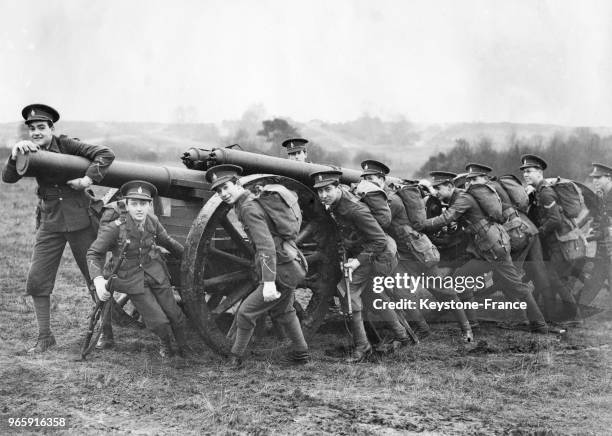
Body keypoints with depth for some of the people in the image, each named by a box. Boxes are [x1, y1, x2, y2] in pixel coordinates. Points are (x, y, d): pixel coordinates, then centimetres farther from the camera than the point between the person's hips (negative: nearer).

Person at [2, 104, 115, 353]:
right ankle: (45, 337, 13)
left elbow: (106, 154, -13)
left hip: (79, 221, -3)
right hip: (49, 223, 4)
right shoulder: (29, 152, 2)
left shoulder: (66, 145, -8)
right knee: (37, 280, 0)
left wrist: (89, 178, -25)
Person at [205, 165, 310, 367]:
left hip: (282, 272, -10)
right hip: (291, 265, 10)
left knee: (245, 313, -3)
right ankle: (301, 354, 41)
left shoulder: (249, 208, -19)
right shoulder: (253, 199, 10)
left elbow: (266, 246, -29)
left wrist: (269, 282, -34)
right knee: (282, 311, 28)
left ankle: (236, 356, 14)